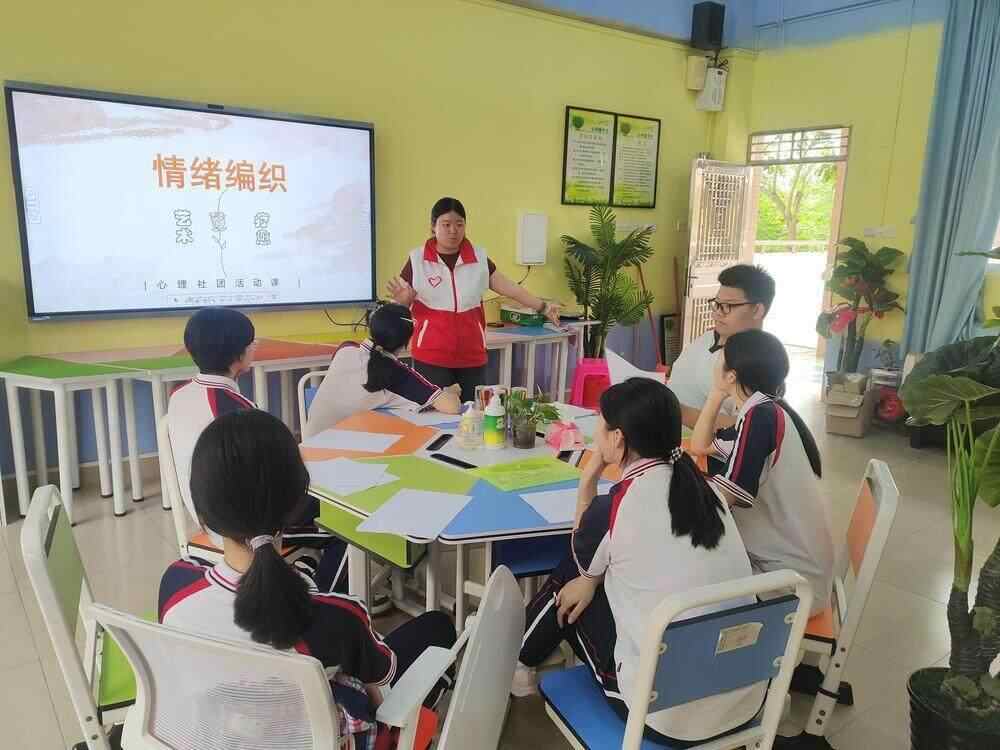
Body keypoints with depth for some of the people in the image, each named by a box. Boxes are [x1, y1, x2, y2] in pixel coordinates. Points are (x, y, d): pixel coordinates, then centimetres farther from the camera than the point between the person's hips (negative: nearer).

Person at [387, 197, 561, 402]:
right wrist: (403, 299, -21)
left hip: (472, 355, 3)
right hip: (431, 356, -2)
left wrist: (542, 306, -9)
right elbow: (401, 307, 2)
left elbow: (509, 288, 0)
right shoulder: (417, 260, -3)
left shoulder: (479, 258, 3)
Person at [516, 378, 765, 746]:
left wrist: (589, 477, 3)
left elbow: (582, 561, 6)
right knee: (586, 581, 19)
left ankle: (516, 662, 38)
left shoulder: (613, 508, -18)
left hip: (670, 716, -5)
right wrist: (592, 578, 7)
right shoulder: (699, 485, -1)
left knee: (568, 580, 15)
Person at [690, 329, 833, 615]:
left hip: (792, 578, -8)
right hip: (781, 555, 8)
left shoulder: (761, 415, -24)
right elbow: (700, 446, 16)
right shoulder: (765, 411, 6)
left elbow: (721, 496, -24)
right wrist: (717, 393, 6)